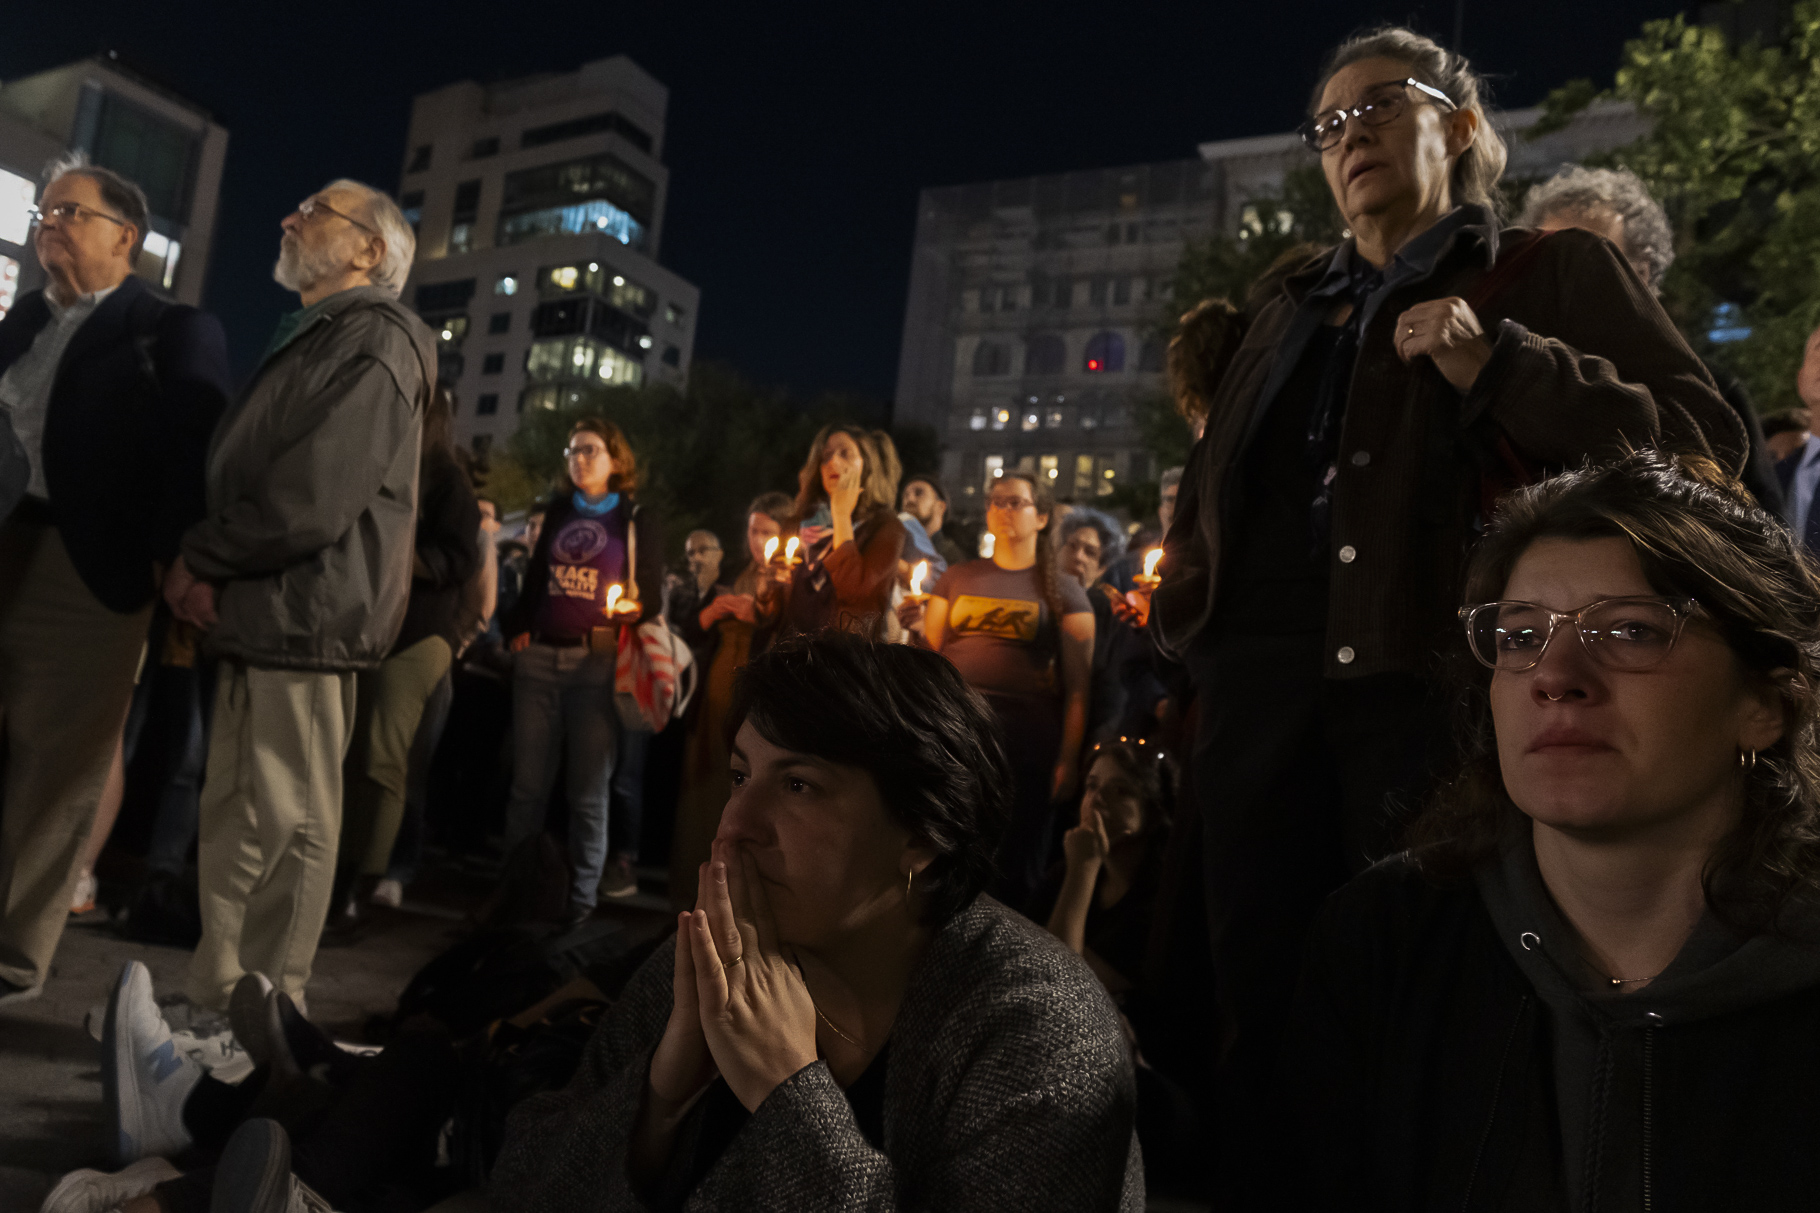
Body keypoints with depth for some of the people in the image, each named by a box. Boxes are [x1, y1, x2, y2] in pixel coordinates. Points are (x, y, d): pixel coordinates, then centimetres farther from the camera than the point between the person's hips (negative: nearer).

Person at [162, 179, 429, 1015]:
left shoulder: (375, 341, -9)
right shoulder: (310, 339, 24)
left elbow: (312, 497, -21)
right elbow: (240, 472, 23)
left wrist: (201, 559, -7)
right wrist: (206, 570, 5)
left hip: (307, 612, -10)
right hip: (261, 613, 10)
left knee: (283, 827, -4)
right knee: (235, 824, 15)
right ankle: (220, 1005, 26)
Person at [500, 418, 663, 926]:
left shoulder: (637, 523, 7)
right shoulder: (557, 513, 18)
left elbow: (653, 597, 5)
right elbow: (535, 579, 21)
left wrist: (633, 608, -14)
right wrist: (517, 628, 9)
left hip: (597, 663, -3)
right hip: (539, 657, 4)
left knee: (589, 789, -1)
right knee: (527, 783, 3)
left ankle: (581, 900, 6)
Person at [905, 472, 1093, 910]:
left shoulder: (1063, 591, 8)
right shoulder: (957, 578, 18)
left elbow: (1079, 685, 2)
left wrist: (1069, 759, -7)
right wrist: (915, 627, -7)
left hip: (1023, 742, -2)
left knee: (1010, 872, 1)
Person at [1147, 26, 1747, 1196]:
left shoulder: (1556, 273, 10)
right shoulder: (1293, 312, 24)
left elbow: (1703, 439, -1)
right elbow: (1217, 478, 28)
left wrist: (1501, 365, -12)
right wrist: (1187, 607, 12)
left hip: (1427, 662, -5)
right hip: (1259, 669, 5)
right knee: (1261, 977, 11)